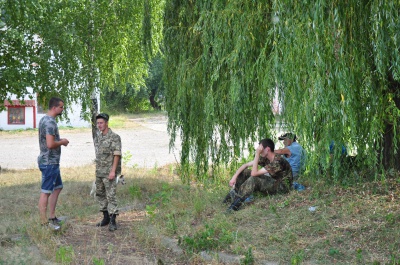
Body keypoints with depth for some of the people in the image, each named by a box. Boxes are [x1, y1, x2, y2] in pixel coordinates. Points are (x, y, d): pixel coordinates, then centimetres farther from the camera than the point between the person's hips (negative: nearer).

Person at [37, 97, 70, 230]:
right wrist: (62, 142, -10)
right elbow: (50, 144, -27)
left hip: (52, 161, 11)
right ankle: (44, 223, -2)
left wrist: (59, 141, 11)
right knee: (46, 191, -6)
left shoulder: (44, 120, 13)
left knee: (57, 187, 18)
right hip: (49, 162, -11)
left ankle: (52, 217, 24)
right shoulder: (50, 122, -19)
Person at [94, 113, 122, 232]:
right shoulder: (98, 137, 11)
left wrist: (113, 171, -23)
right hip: (99, 172, 8)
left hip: (109, 172, -8)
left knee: (111, 195, -9)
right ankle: (106, 217, 21)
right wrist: (97, 169, 17)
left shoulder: (114, 137, -12)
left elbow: (117, 155, -17)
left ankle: (113, 221, -8)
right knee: (100, 194, 11)